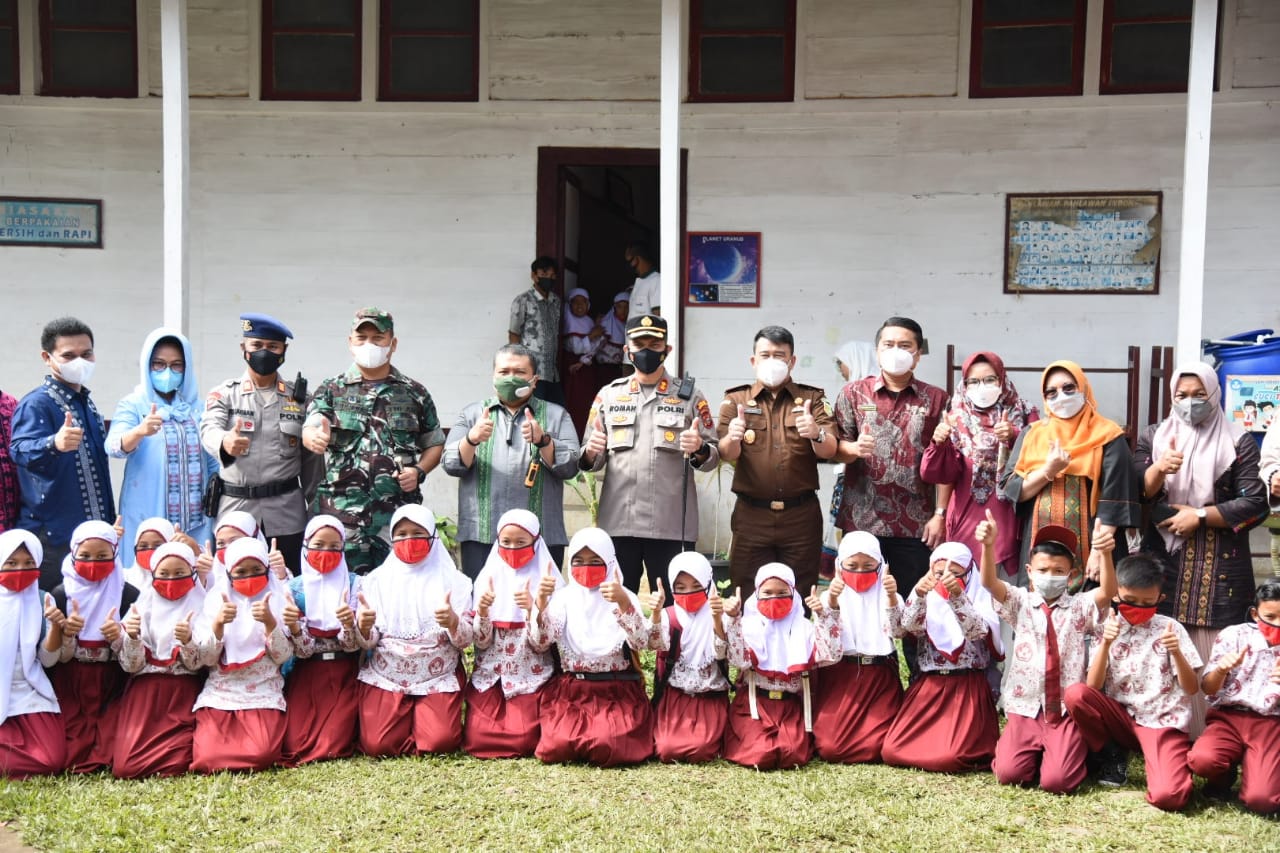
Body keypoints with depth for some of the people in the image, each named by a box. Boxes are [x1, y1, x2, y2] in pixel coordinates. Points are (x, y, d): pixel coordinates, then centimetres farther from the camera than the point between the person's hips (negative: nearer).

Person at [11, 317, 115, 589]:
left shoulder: (87, 403, 13)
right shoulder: (36, 404, -13)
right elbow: (21, 450, -32)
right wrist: (55, 444, -53)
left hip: (95, 533, 8)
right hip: (54, 538, -8)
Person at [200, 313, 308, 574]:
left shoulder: (298, 398, 9)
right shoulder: (224, 393, 6)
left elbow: (310, 456, 9)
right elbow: (209, 429, -13)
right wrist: (225, 442, -38)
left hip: (286, 511, 1)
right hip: (235, 507, 0)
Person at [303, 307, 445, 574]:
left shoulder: (415, 393, 11)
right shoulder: (331, 390, 8)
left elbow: (435, 444, 16)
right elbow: (310, 430, -8)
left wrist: (419, 471, -3)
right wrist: (315, 438, -32)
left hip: (399, 515, 1)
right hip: (343, 513, 0)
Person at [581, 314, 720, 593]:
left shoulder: (689, 396, 7)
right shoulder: (609, 395, 12)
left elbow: (713, 458, 6)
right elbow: (591, 462, 13)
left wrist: (699, 449, -16)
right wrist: (590, 452, -10)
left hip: (672, 525, -1)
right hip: (618, 522, 2)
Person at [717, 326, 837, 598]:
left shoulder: (812, 399, 7)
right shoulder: (735, 400, 7)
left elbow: (829, 451, -4)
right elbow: (726, 454, -5)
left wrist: (817, 434, -27)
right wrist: (732, 438, -29)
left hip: (801, 515, 0)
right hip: (751, 514, 0)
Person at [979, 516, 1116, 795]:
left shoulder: (1080, 607, 4)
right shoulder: (1020, 603, 4)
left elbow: (1107, 593, -16)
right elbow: (990, 582, -13)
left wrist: (1106, 554, -36)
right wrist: (989, 545, -34)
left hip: (1067, 710, -1)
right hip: (1026, 708, 1)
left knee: (1056, 781, -17)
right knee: (1008, 774, -15)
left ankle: (1070, 752, 19)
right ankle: (1035, 751, 19)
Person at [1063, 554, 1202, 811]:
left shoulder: (1170, 628, -2)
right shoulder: (1105, 628, 1)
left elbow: (1192, 688, -5)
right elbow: (1093, 688, -8)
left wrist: (1176, 653, -24)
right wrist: (1105, 645, -22)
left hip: (1162, 722, -3)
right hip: (1120, 717, 3)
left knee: (1168, 797, -28)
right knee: (1075, 694, -28)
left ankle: (1154, 757, 8)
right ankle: (1113, 756, -1)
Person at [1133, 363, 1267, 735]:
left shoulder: (1238, 442, 3)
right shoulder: (1153, 437, 10)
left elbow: (1255, 505, -3)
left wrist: (1199, 515, -11)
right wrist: (1158, 469, -17)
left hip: (1221, 567, -2)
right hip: (1164, 562, 2)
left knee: (1214, 655, -5)